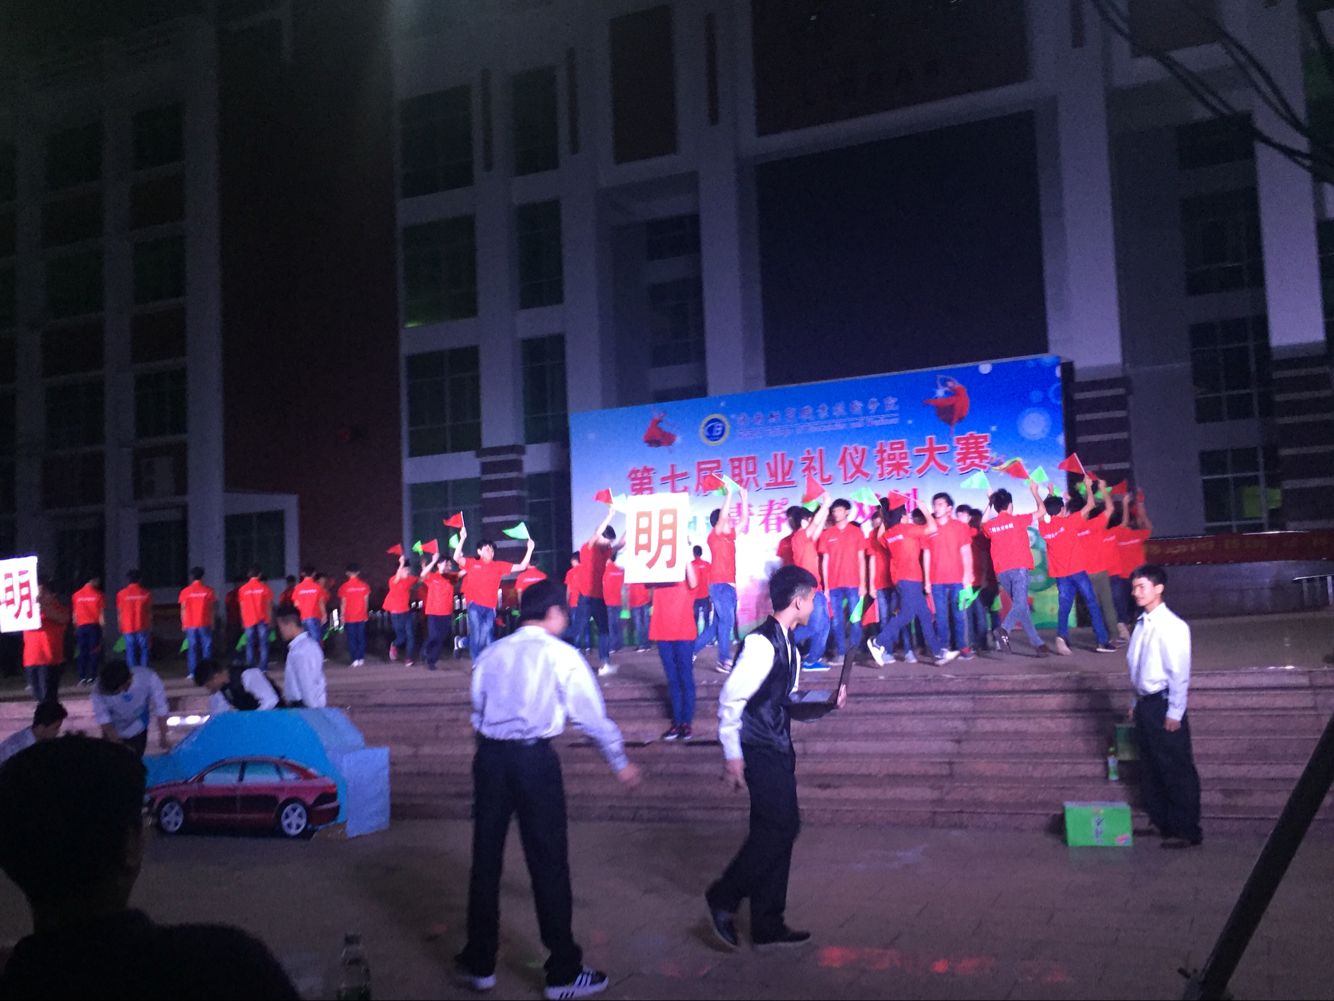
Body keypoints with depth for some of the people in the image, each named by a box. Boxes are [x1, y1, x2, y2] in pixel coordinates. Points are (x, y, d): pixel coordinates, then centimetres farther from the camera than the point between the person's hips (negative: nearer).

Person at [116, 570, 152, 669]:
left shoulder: (121, 594, 1)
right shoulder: (146, 593, 1)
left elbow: (119, 612, 4)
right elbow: (149, 611, 4)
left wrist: (120, 627, 12)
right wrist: (150, 624, 13)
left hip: (128, 627, 0)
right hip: (142, 627, 0)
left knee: (131, 651, 4)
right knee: (144, 650, 5)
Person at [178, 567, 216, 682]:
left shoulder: (185, 591, 1)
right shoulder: (208, 590, -1)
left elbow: (183, 609, 2)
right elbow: (212, 606, 1)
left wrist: (183, 624, 8)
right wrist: (212, 622, 9)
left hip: (190, 625, 1)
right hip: (205, 624, -1)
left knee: (192, 648, 4)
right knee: (207, 647, 4)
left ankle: (193, 672, 1)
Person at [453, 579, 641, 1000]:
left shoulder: (490, 654, 8)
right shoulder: (561, 655, -4)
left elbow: (478, 710, 11)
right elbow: (593, 716, -3)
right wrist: (621, 763, 8)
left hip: (489, 756, 4)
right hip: (534, 759, -4)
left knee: (486, 858, 13)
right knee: (548, 863, 3)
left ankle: (479, 963, 25)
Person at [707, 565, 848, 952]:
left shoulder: (787, 645, 13)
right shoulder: (762, 643, -17)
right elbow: (731, 698, -20)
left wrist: (826, 703, 8)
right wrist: (732, 755, -19)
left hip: (778, 750, 10)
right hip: (760, 752, -10)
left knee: (776, 831, 11)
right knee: (779, 827, -10)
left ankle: (768, 926, 19)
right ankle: (723, 898, 5)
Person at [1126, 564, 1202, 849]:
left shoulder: (1172, 626, -15)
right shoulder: (1142, 625, 10)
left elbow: (1179, 673, -16)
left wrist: (1174, 713, -16)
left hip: (1164, 704, -8)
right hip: (1145, 704, 8)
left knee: (1177, 770, -1)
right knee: (1150, 769, 15)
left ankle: (1186, 831, 8)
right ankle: (1161, 822, 27)